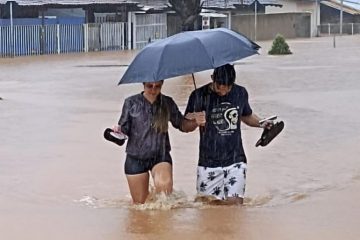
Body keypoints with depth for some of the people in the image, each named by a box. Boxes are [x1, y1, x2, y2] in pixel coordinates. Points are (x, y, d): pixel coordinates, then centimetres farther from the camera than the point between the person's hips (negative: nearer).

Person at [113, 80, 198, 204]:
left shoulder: (167, 103, 2)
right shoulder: (131, 103, -2)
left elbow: (182, 125, 7)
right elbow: (124, 129, -1)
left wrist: (195, 122, -13)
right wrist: (118, 130, -24)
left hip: (160, 156, 0)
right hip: (135, 158, 0)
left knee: (165, 184, -31)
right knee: (139, 203, 7)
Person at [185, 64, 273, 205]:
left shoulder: (240, 93, 5)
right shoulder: (200, 95, -5)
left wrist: (261, 123, 3)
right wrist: (194, 120, -31)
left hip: (235, 160, 2)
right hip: (208, 162, -1)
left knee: (235, 202, -9)